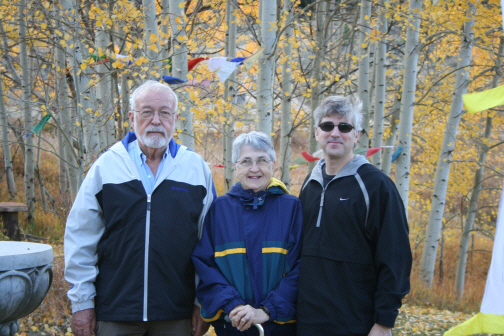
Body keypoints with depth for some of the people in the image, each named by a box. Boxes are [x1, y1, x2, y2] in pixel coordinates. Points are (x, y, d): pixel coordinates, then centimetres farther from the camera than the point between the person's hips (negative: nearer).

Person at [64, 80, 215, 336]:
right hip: (114, 314, 0)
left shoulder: (197, 168, 3)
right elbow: (80, 239, 2)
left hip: (177, 315, 1)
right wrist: (81, 302, 0)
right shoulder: (106, 166, 1)